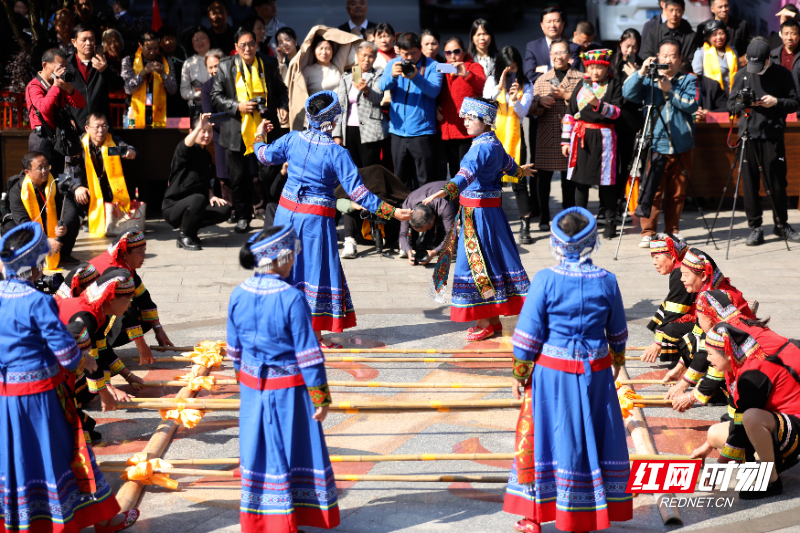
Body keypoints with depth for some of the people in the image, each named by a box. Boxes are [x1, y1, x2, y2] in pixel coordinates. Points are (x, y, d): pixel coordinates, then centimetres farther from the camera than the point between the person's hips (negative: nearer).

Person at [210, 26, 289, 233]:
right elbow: (216, 96, 2)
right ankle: (243, 218, 19)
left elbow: (281, 90, 15)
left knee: (270, 174, -1)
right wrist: (237, 106, -12)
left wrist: (283, 107, -4)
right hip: (237, 132, 0)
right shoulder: (226, 67, 3)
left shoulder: (269, 64, 6)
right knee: (239, 177, 6)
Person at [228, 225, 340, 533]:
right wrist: (321, 397, -10)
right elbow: (308, 354, -17)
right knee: (291, 450, 7)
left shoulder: (238, 295, -3)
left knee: (259, 450, 15)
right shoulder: (292, 299, -21)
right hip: (288, 389, -5)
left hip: (252, 386, 5)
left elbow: (234, 348, 7)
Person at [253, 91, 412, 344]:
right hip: (316, 218, -5)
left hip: (287, 210, 5)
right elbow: (357, 192, -18)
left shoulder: (292, 139, -3)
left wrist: (259, 136, 35)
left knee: (287, 267, 16)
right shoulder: (337, 153, -15)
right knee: (317, 270, 4)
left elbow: (264, 155, 13)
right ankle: (315, 335, 6)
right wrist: (391, 212, -14)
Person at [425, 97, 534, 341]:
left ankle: (486, 323, 3)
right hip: (490, 208, 10)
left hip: (478, 210, -10)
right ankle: (494, 321, 21)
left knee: (478, 262, -3)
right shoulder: (494, 143, 11)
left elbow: (468, 172, -37)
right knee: (490, 261, 13)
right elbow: (507, 163, 32)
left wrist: (447, 190, -52)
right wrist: (520, 170, 55)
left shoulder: (482, 148, -19)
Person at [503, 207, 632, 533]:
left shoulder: (545, 280, -13)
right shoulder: (606, 281, -4)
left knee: (541, 436, 8)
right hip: (596, 372, 2)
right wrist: (617, 360, 28)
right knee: (593, 437, 13)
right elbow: (617, 332, 9)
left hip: (551, 372, -2)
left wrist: (519, 374, 2)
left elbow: (528, 335, -9)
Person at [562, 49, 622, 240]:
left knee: (606, 181, -1)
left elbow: (616, 112, -8)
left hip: (603, 137, -4)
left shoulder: (613, 85, 1)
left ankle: (610, 222, 7)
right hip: (581, 136, 4)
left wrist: (598, 104, -22)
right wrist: (566, 140, 8)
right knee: (580, 179, 6)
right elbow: (570, 113, 12)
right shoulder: (582, 85, 12)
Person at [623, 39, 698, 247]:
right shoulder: (650, 80, 8)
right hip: (656, 145, -1)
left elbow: (692, 104, -9)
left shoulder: (689, 80, 7)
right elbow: (628, 93, -6)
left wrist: (670, 89, -16)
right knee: (652, 191, -6)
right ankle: (648, 232, 1)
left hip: (681, 146, 1)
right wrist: (641, 72, -18)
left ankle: (673, 230, 19)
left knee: (677, 192, 7)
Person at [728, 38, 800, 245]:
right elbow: (731, 105, 11)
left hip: (773, 135, -1)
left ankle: (781, 224, 18)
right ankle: (755, 227, 9)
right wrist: (744, 103, -9)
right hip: (748, 134, 2)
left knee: (777, 182, 3)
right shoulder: (742, 75, 8)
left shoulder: (782, 73, 2)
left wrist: (776, 102, -13)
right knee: (750, 183, 1)